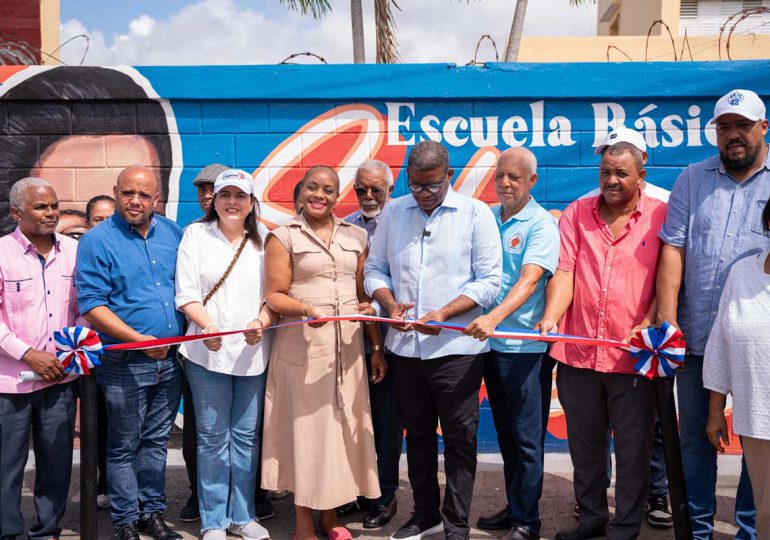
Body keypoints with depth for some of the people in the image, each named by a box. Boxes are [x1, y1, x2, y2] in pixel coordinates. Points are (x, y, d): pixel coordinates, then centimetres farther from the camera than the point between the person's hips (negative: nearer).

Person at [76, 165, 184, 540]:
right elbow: (91, 305, -13)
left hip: (170, 359, 5)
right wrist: (139, 339, -20)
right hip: (125, 364, -4)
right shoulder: (97, 241, -8)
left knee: (156, 441, 15)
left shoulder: (172, 232, 8)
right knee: (124, 446, 7)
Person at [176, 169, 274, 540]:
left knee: (246, 436, 9)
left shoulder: (264, 241, 7)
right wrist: (207, 326, -17)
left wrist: (261, 322, -14)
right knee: (212, 436, 4)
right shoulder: (196, 234, 4)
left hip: (253, 352, 2)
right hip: (207, 353, -2)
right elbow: (186, 294, -2)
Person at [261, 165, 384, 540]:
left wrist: (377, 347, 8)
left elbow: (364, 295, 11)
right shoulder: (284, 236, 0)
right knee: (306, 426, 2)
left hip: (348, 344, 4)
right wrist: (307, 308, -24)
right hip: (303, 345, -3)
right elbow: (275, 295, -5)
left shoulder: (356, 237, 11)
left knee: (342, 425, 7)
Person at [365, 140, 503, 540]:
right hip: (405, 346, 4)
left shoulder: (475, 213, -3)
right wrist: (390, 303, -10)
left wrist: (443, 314, -19)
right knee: (417, 434, 16)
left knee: (459, 439, 5)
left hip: (456, 347, -4)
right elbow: (375, 269, 10)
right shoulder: (393, 213, 8)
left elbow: (489, 280, -8)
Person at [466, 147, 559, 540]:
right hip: (489, 342, 6)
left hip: (522, 344, -6)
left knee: (525, 436, 3)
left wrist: (495, 317, -36)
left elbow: (529, 280, -22)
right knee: (504, 432, 16)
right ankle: (514, 507, 29)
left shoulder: (542, 224, -9)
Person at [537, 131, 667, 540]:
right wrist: (550, 319, -16)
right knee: (584, 445, 16)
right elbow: (564, 273, -1)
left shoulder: (661, 216, 0)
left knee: (633, 448, 7)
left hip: (633, 356, -3)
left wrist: (648, 324, -15)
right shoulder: (576, 214, 7)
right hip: (577, 353, 3)